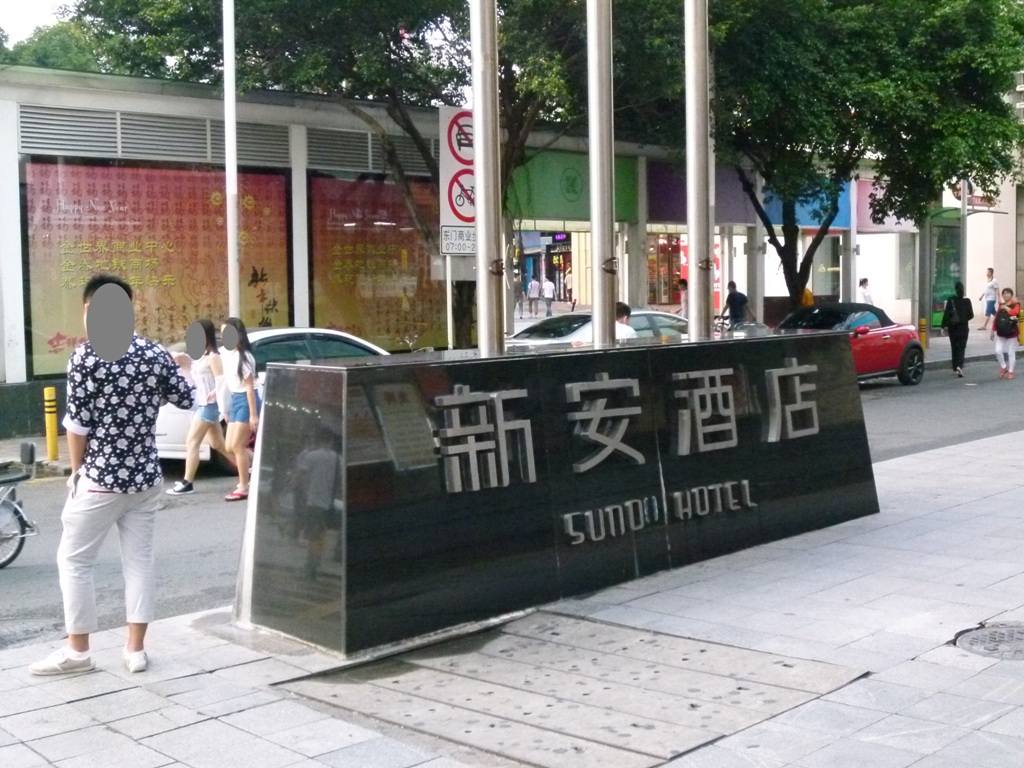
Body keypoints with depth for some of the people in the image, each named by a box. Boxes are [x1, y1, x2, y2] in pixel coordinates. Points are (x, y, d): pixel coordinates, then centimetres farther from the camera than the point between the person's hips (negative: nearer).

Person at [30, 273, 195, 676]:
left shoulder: (85, 357, -14)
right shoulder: (156, 354, 0)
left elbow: (77, 424, -12)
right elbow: (186, 399, 16)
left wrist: (76, 471, 3)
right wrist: (183, 368, 37)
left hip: (99, 480, -5)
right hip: (145, 478, 5)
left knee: (73, 561, 9)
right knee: (139, 559, 10)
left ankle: (77, 650, 14)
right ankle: (135, 649, 15)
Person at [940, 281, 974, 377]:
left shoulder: (950, 300, -8)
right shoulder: (967, 301, -6)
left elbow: (946, 313, -10)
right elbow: (971, 315, -1)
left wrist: (945, 325, -3)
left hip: (952, 327, 1)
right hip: (963, 327, 0)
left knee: (954, 348, 12)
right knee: (961, 348, 2)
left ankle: (955, 369, 18)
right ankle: (959, 366, -20)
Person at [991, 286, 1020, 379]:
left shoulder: (1016, 304, -3)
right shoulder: (1001, 305, 10)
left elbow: (1014, 312, -26)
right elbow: (996, 318, 10)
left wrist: (1006, 307, -13)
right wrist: (993, 331, 8)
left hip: (1011, 333, -3)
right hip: (1001, 333, 3)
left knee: (1011, 353, 3)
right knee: (998, 351, -8)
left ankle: (1010, 372, 13)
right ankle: (1003, 367, 14)